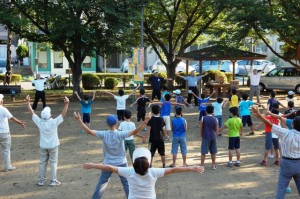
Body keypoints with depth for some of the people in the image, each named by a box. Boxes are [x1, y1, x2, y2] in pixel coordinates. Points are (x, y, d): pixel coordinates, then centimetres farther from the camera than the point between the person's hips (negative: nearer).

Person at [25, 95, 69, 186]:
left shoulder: (39, 122, -14)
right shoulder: (54, 122, -21)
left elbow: (32, 113, -5)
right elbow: (63, 114, -19)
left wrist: (28, 103, 1)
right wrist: (66, 104, -21)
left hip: (43, 146, 3)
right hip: (53, 146, -3)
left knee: (42, 163, 13)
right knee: (53, 163, 7)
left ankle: (41, 181, 19)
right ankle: (53, 181, 11)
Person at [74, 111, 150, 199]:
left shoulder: (104, 134, -16)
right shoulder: (120, 134, -19)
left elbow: (88, 131, -18)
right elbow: (135, 131, -24)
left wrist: (79, 120, -16)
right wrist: (145, 122, -26)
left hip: (108, 164, 1)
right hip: (121, 163, -1)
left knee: (101, 183, 13)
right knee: (127, 183, 13)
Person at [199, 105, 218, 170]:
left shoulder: (203, 118, -8)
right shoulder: (215, 119, -2)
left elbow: (201, 128, -3)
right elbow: (216, 129, 6)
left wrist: (201, 136, 10)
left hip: (205, 137, -2)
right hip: (213, 137, 2)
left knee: (203, 152, 2)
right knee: (213, 152, 12)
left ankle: (202, 165, 2)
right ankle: (213, 165, 19)